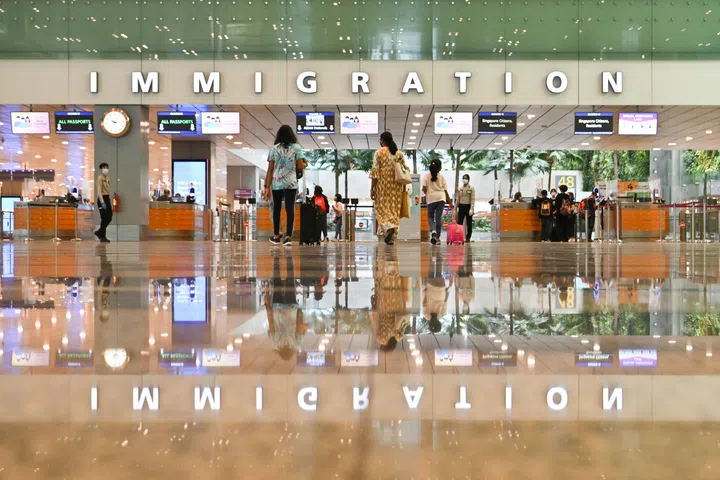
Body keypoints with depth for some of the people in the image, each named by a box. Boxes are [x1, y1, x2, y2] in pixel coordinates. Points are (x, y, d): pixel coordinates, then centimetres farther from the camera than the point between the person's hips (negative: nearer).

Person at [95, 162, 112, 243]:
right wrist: (102, 202, -26)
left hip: (107, 198, 8)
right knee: (104, 218, -5)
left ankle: (99, 232, 22)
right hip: (102, 198, -8)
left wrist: (110, 203, 19)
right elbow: (99, 191, -18)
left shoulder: (107, 178, 16)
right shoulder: (100, 178, -10)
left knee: (109, 218, 7)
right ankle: (102, 237, 4)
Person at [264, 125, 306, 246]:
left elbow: (270, 169, 1)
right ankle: (288, 236, -11)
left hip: (276, 183, 1)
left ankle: (276, 236, 22)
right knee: (290, 209, -1)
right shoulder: (296, 147, 1)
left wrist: (267, 187, 3)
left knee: (276, 208, 14)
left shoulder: (274, 148, 3)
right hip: (291, 183, -1)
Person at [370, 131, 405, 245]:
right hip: (396, 186, 4)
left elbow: (375, 172, -7)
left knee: (382, 207, 2)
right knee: (395, 209, 8)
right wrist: (404, 188, 14)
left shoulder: (379, 153, -4)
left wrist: (372, 189, -4)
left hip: (383, 184, -4)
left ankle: (388, 227, -26)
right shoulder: (400, 153, 8)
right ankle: (392, 238, 8)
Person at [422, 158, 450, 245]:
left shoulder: (427, 175, 1)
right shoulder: (441, 176, 4)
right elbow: (445, 190, 4)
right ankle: (437, 237, 6)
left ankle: (433, 231, -18)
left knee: (430, 217, 10)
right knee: (439, 217, 5)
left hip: (431, 198, -1)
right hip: (441, 198, 1)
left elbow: (424, 187, -7)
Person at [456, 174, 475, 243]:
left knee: (469, 223, 3)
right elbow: (458, 199, 14)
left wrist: (471, 209, -17)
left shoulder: (471, 188, -2)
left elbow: (473, 199, -9)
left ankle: (468, 238, 8)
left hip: (468, 206, -3)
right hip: (461, 206, 3)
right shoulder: (460, 189, 11)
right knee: (459, 222, -4)